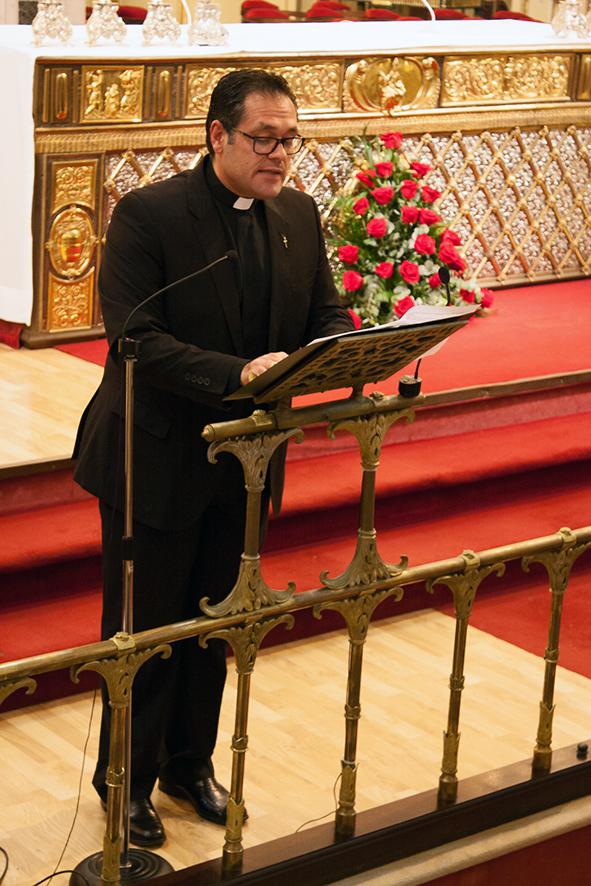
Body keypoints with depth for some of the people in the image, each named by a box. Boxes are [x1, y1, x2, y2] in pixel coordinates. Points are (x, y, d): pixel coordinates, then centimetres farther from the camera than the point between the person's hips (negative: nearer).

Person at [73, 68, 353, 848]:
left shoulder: (299, 215, 2)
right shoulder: (149, 215, -17)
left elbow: (326, 312, 8)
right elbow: (135, 339, -24)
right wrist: (238, 372, -36)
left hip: (243, 459, 6)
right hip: (158, 461, -5)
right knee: (144, 630, 9)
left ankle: (190, 764, 38)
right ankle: (127, 780, 28)